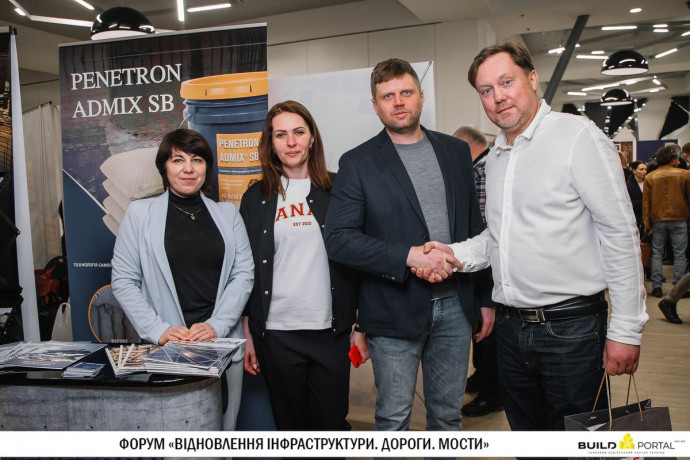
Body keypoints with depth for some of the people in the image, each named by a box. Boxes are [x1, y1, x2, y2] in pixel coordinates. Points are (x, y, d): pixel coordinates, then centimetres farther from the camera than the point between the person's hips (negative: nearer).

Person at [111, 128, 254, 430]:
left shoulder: (227, 214, 10)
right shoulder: (139, 213, 4)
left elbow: (244, 273, 4)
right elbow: (123, 281, 1)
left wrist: (216, 325, -9)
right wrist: (159, 331, -11)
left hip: (222, 343, 2)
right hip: (165, 347, -2)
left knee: (223, 426, 8)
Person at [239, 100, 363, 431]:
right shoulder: (257, 198, 4)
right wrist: (247, 335, 5)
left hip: (331, 331, 0)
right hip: (276, 334, 1)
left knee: (332, 423, 8)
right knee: (290, 425, 13)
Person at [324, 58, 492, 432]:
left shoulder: (456, 151, 9)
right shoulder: (357, 163, -4)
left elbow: (475, 226, 12)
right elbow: (338, 239, -13)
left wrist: (487, 297, 11)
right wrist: (410, 255, -21)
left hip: (455, 306, 4)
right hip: (395, 311, -3)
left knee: (448, 413, 17)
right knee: (393, 417, 8)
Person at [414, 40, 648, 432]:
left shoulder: (577, 135, -10)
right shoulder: (496, 156, 13)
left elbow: (621, 234, -13)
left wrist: (627, 330, -15)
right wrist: (456, 255, 0)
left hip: (572, 327, -6)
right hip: (512, 326, 7)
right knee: (526, 432, 20)